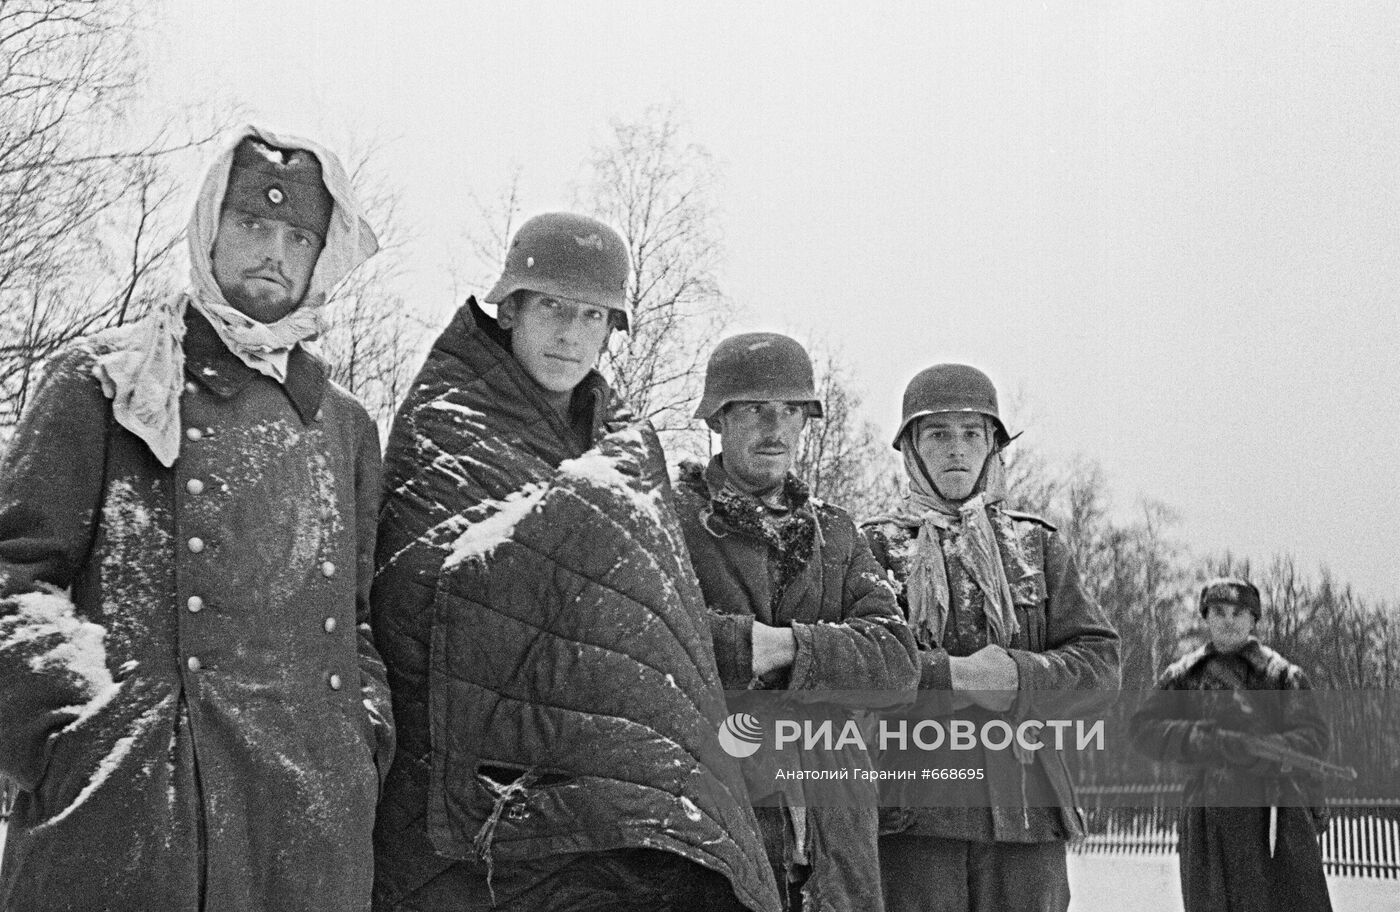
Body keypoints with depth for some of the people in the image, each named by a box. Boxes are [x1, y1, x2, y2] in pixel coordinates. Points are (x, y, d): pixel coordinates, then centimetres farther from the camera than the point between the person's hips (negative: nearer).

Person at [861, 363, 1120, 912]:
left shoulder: (1037, 545, 16)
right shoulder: (874, 547, 8)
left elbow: (1100, 662, 7)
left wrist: (1018, 675, -10)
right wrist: (949, 676, -16)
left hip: (1027, 807, 3)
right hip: (910, 812, -2)